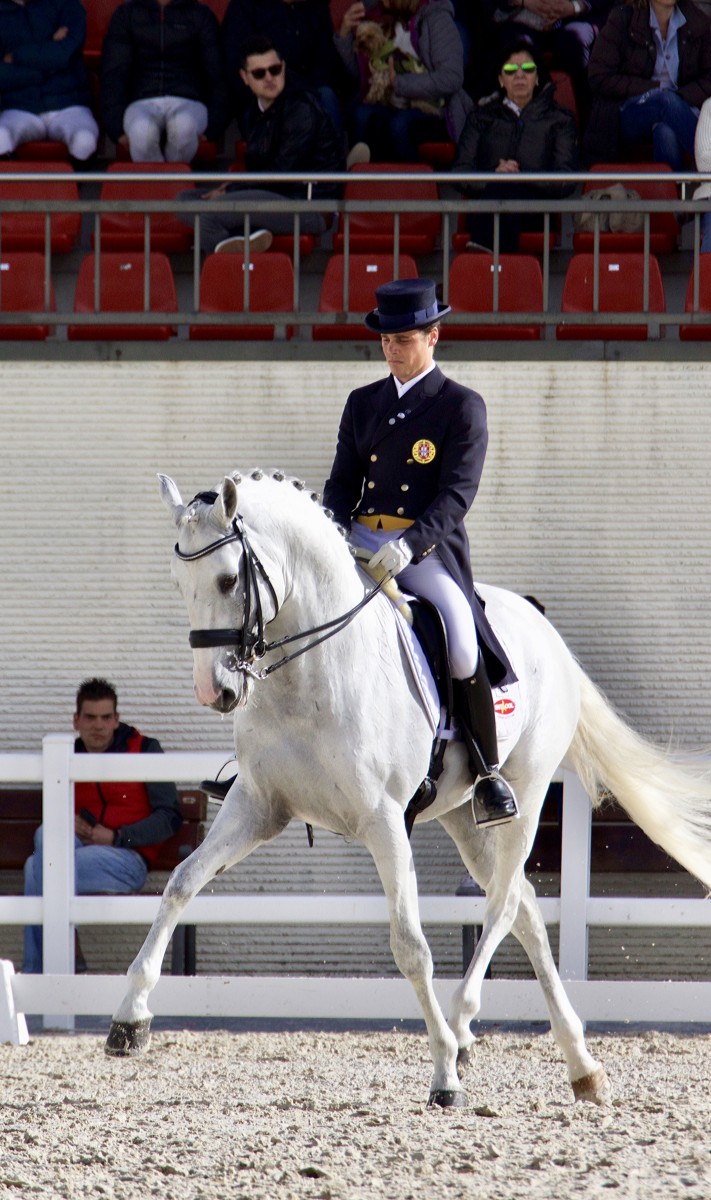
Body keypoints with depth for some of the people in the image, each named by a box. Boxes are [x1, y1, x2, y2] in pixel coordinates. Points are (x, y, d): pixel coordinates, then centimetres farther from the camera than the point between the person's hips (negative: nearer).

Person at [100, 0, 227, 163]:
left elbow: (216, 75, 9)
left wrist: (212, 128, -5)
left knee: (183, 126, -38)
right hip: (142, 103, 0)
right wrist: (117, 126, -8)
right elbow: (113, 73, 6)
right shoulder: (126, 13, 12)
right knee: (142, 131, -38)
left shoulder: (201, 15, 13)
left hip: (187, 102, 0)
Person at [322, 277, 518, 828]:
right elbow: (342, 483, 16)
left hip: (429, 550, -5)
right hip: (361, 543, 5)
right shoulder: (363, 404, 17)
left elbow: (457, 494, -10)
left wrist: (409, 544, -25)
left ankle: (488, 771, -10)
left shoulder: (462, 407, 1)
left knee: (462, 646, -28)